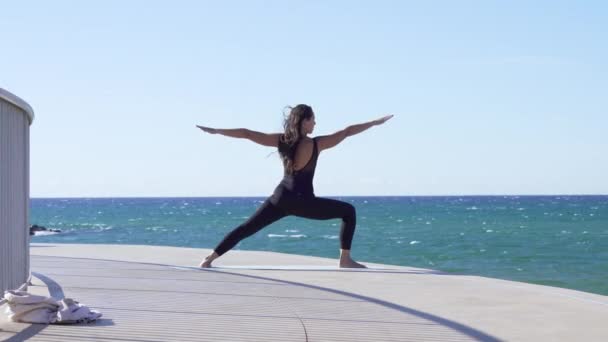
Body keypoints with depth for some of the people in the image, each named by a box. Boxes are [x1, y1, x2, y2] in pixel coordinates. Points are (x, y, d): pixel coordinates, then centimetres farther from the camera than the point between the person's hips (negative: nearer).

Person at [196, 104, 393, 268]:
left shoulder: (281, 140, 3)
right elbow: (348, 132, -4)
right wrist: (376, 122, 4)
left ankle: (209, 260, 5)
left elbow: (246, 133, 2)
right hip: (302, 201, -4)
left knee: (246, 229, 13)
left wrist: (215, 131, 8)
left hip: (281, 198, 4)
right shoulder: (316, 144, -8)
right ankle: (345, 259, 0)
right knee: (348, 211, 8)